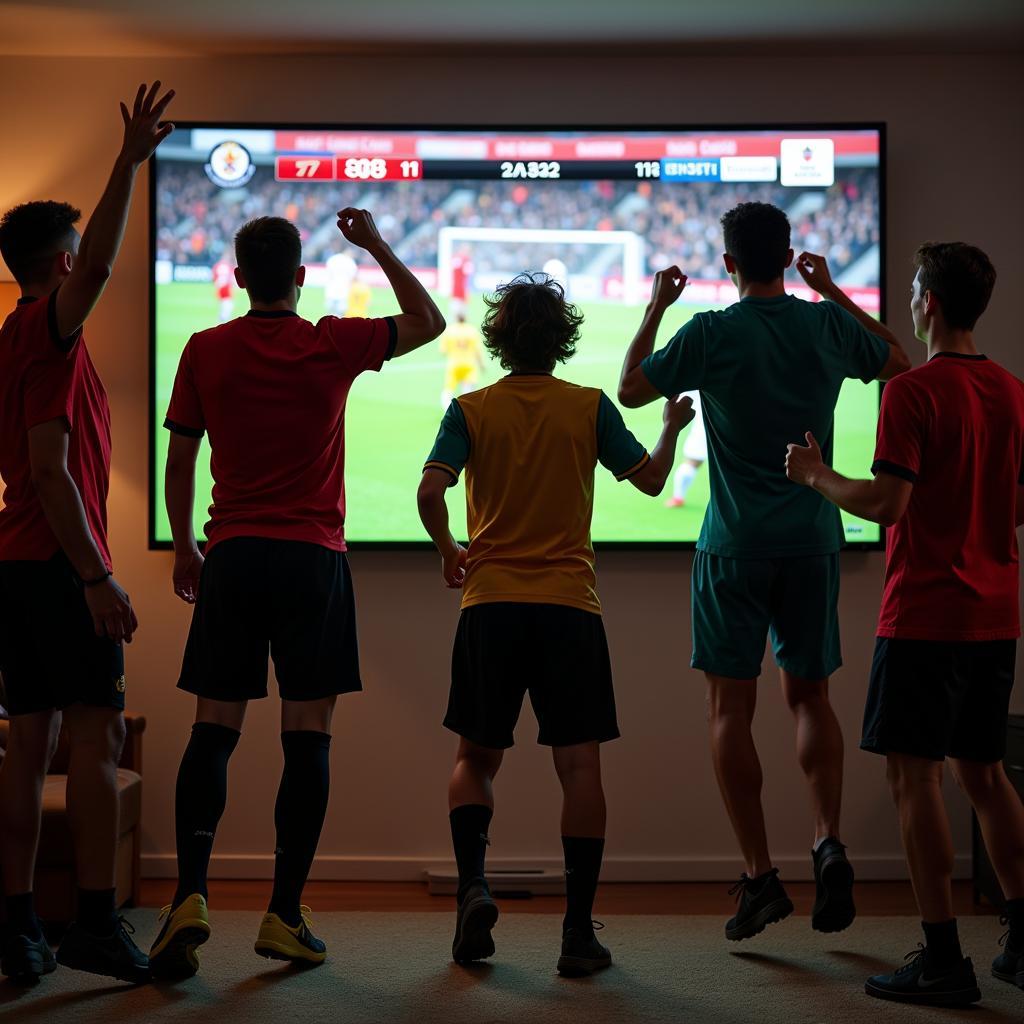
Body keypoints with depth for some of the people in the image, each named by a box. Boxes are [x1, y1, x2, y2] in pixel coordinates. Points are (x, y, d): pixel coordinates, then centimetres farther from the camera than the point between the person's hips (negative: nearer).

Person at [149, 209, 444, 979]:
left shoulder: (206, 351, 3)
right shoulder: (333, 345, -1)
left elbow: (179, 461, 7)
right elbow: (429, 322, 15)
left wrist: (184, 548, 20)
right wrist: (377, 246, 20)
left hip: (231, 558, 2)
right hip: (313, 558, -2)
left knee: (213, 732, 5)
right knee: (308, 738, 2)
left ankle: (191, 894, -11)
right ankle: (285, 916, 1)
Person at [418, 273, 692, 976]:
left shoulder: (471, 410, 2)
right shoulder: (590, 407, 2)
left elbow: (431, 490, -10)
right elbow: (649, 479, 6)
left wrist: (448, 550, 8)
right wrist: (673, 426, 25)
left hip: (490, 603, 1)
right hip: (569, 605, -1)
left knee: (477, 759, 15)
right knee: (580, 765, 1)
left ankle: (474, 886, -7)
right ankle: (579, 931, -1)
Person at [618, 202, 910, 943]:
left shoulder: (713, 334, -9)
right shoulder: (829, 326, 1)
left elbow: (631, 389, 3)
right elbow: (899, 360, 21)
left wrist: (656, 308, 12)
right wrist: (831, 290, 25)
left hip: (737, 546, -3)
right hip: (814, 540, 3)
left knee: (731, 708, 3)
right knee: (810, 694, 15)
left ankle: (761, 875, 0)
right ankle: (829, 842, -3)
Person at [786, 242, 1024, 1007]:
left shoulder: (914, 393, -14)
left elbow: (887, 504, -19)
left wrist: (816, 475, -3)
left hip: (925, 615, -7)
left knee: (916, 774, -2)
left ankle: (943, 959, -3)